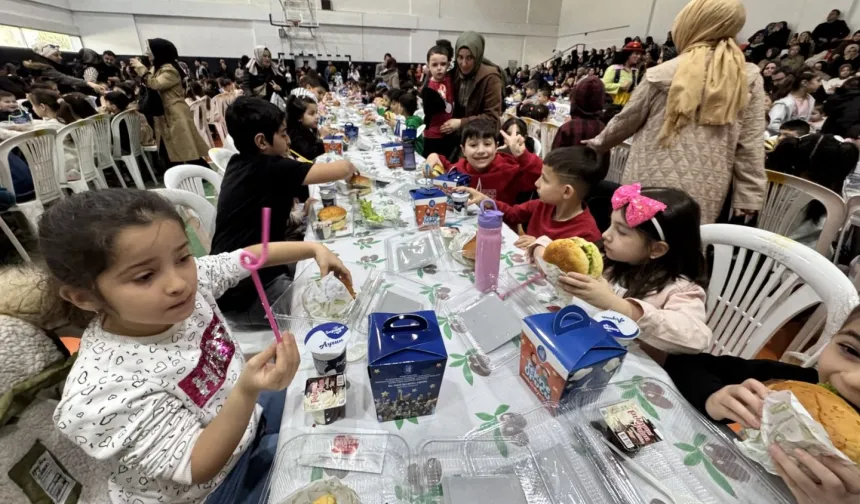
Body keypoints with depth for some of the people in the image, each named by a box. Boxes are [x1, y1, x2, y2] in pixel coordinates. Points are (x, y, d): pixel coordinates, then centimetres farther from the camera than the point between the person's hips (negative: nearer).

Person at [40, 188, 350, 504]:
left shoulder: (189, 278, -21)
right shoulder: (103, 394, -36)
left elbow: (250, 256, -5)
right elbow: (198, 471, -30)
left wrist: (314, 249, -12)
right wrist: (248, 392, -46)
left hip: (242, 417, 5)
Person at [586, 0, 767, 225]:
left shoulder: (661, 74, -3)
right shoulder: (749, 80, 2)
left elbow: (626, 122, 8)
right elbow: (750, 148, -1)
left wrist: (597, 143, 26)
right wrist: (748, 200, 5)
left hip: (651, 186, -1)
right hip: (703, 197, 2)